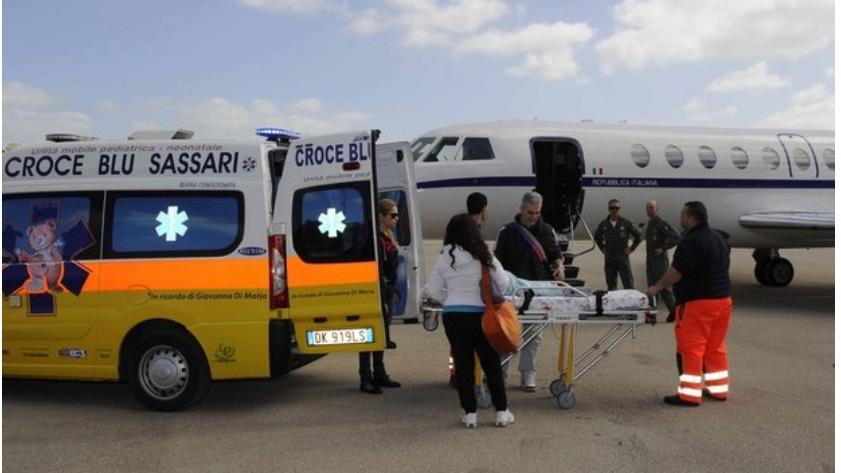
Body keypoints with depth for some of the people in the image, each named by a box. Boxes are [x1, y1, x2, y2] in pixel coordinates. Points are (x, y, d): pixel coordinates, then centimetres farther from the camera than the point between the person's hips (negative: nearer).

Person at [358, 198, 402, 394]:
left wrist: (390, 293, 15)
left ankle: (379, 374, 27)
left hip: (388, 291, 9)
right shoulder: (375, 239, -15)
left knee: (381, 334, 16)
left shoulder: (388, 237, 14)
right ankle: (365, 379, 2)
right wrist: (382, 299, -22)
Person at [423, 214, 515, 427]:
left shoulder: (444, 257, 0)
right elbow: (503, 284, -4)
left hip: (453, 316, 1)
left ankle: (469, 413, 12)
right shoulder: (483, 255, -4)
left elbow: (432, 291, 2)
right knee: (491, 363, 11)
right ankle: (502, 411, 16)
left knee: (463, 364, 9)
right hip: (480, 315, -1)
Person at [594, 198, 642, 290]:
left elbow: (639, 236, 5)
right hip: (609, 259, 3)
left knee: (628, 286, -3)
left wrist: (631, 248, 1)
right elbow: (596, 237, 22)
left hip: (623, 258, -3)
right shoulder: (603, 224, 4)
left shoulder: (626, 223, -4)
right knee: (611, 285, 9)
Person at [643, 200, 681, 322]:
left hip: (660, 259, -8)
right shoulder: (649, 225, 16)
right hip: (649, 260, 8)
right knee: (652, 286, 7)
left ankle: (674, 311, 4)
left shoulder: (662, 224, -11)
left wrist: (663, 248, -17)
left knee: (663, 286, -7)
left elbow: (676, 238, -18)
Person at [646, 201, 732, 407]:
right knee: (715, 347, 16)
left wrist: (657, 287, -8)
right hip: (722, 299, 9)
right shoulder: (718, 238, 13)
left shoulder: (691, 241, -17)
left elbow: (676, 272, -20)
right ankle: (719, 389, 22)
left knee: (691, 348, -4)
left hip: (697, 302, -9)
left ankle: (689, 394, -3)